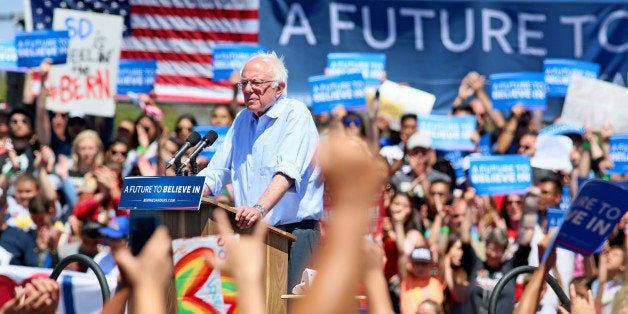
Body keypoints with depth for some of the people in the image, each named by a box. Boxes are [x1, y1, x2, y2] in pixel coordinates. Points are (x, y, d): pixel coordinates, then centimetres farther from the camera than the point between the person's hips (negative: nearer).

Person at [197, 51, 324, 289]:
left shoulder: (295, 114, -6)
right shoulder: (242, 120, 16)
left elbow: (287, 172, -22)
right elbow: (217, 172, 18)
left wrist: (260, 208, -37)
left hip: (294, 231, -6)